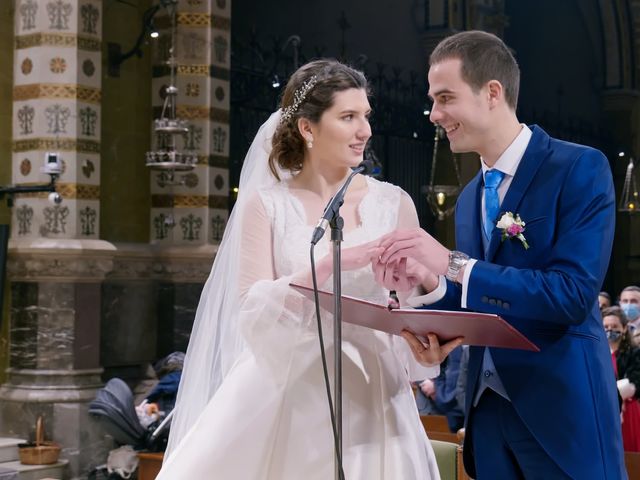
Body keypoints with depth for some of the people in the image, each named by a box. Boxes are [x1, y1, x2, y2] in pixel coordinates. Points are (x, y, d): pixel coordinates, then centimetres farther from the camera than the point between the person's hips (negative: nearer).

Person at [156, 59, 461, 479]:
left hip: (369, 398, 1)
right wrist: (330, 262, -21)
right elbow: (252, 312, -9)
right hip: (284, 396, -1)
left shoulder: (393, 203, 4)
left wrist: (425, 346, -18)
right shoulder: (266, 204, 0)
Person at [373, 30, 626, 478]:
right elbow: (477, 311, 12)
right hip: (488, 408, 7)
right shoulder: (469, 198, 12)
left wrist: (453, 264, -23)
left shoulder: (580, 168, -10)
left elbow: (575, 294, -20)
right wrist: (428, 282, -9)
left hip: (562, 409, -6)